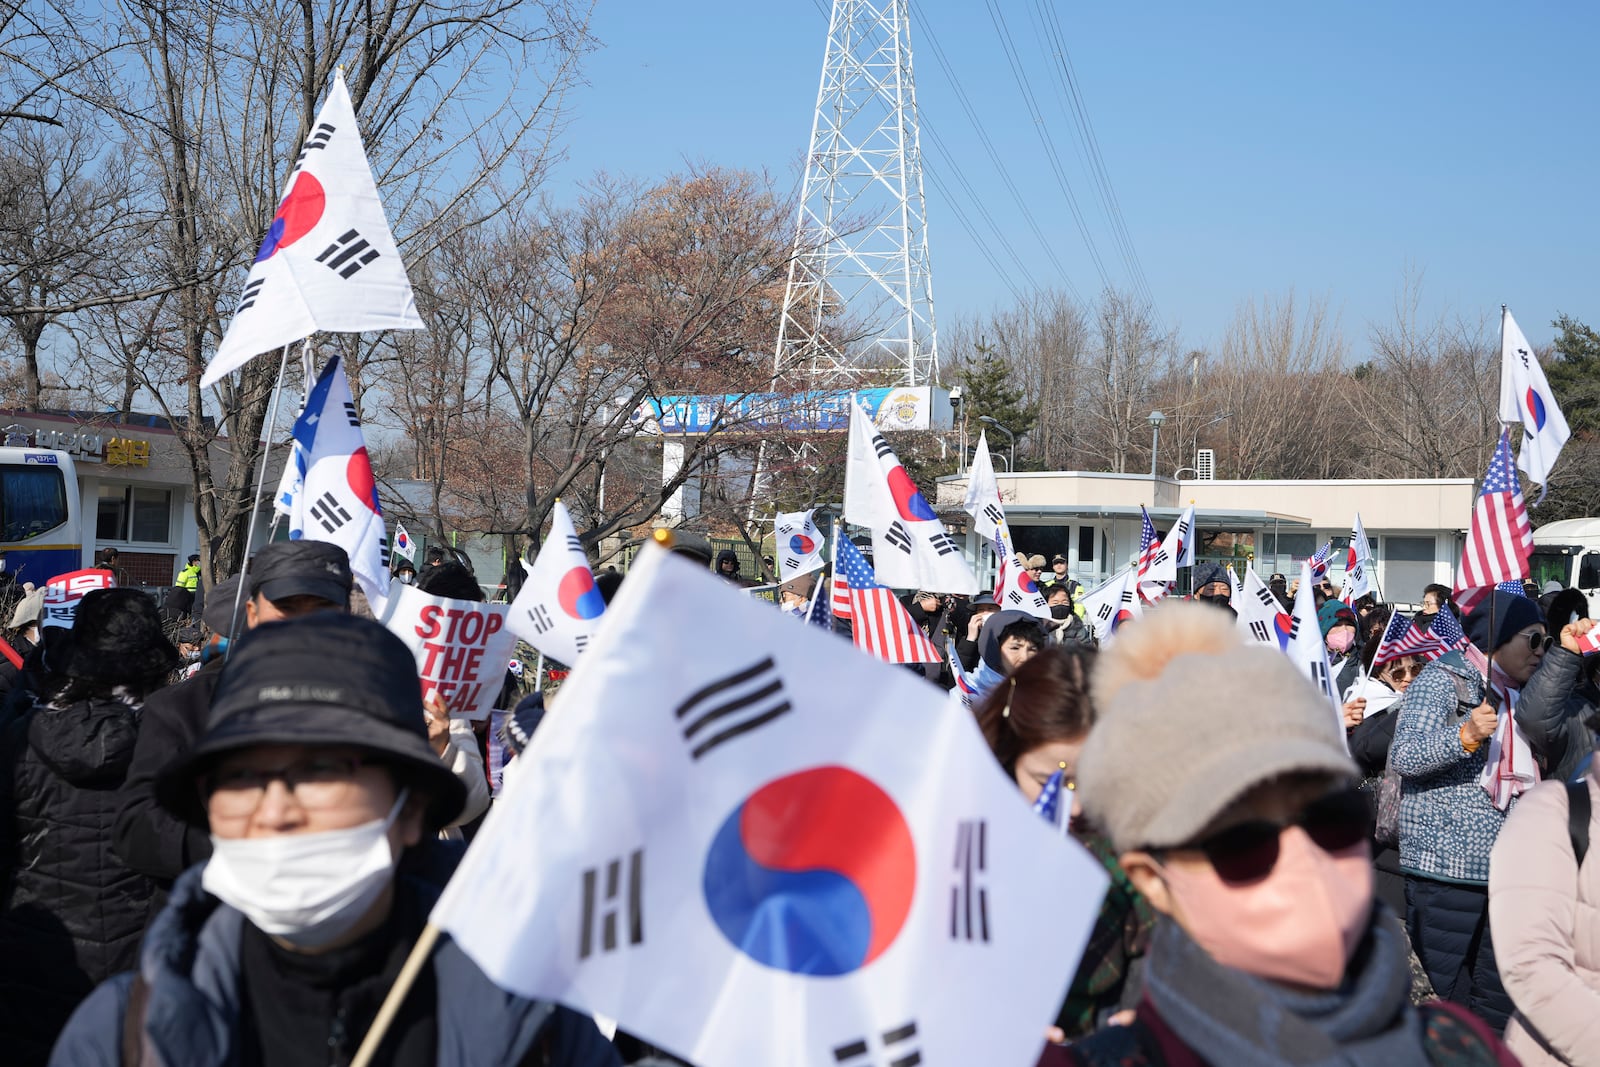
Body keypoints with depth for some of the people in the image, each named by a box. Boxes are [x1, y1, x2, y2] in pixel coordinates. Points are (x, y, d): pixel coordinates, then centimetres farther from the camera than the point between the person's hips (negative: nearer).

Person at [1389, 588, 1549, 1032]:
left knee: (1497, 1003, 7)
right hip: (1446, 868, -7)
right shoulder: (1443, 679, -6)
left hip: (1504, 872, 8)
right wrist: (1466, 735, -31)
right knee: (1449, 998, -2)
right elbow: (1401, 756, -19)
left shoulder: (1517, 695, 19)